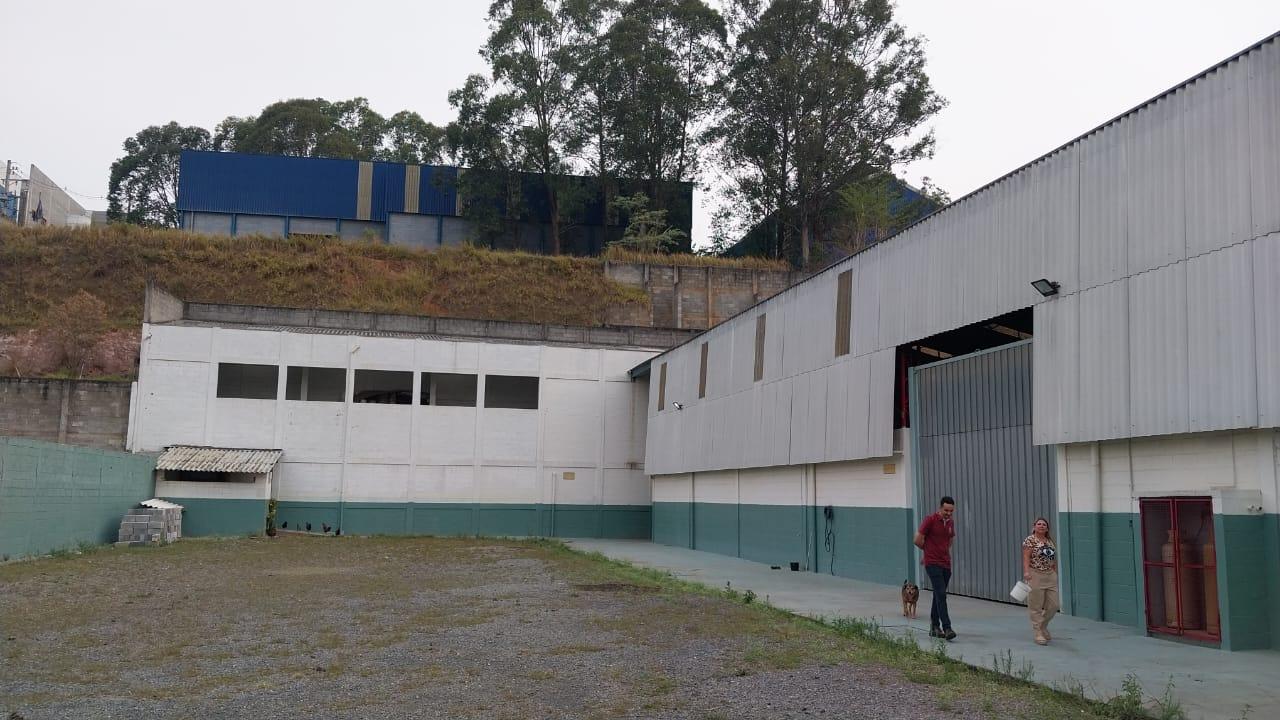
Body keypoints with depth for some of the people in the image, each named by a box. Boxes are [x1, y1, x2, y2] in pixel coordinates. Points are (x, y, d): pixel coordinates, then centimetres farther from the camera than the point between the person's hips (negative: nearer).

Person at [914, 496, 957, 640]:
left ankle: (934, 627, 21)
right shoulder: (930, 520, -11)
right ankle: (947, 628, -18)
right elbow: (918, 540, -8)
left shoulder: (951, 523, 9)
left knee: (939, 596, 12)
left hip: (946, 564, 7)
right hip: (933, 564, -7)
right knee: (941, 594, -14)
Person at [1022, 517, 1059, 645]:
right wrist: (1026, 572, -26)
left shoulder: (1050, 541, 14)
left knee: (1053, 606, 6)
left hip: (1050, 577, 6)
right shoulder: (1030, 540, -5)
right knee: (1036, 607, -1)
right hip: (1035, 576, -6)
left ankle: (1043, 626, 29)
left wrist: (1056, 574, 14)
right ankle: (1038, 634, 6)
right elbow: (1026, 557, -13)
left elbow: (1054, 559, 18)